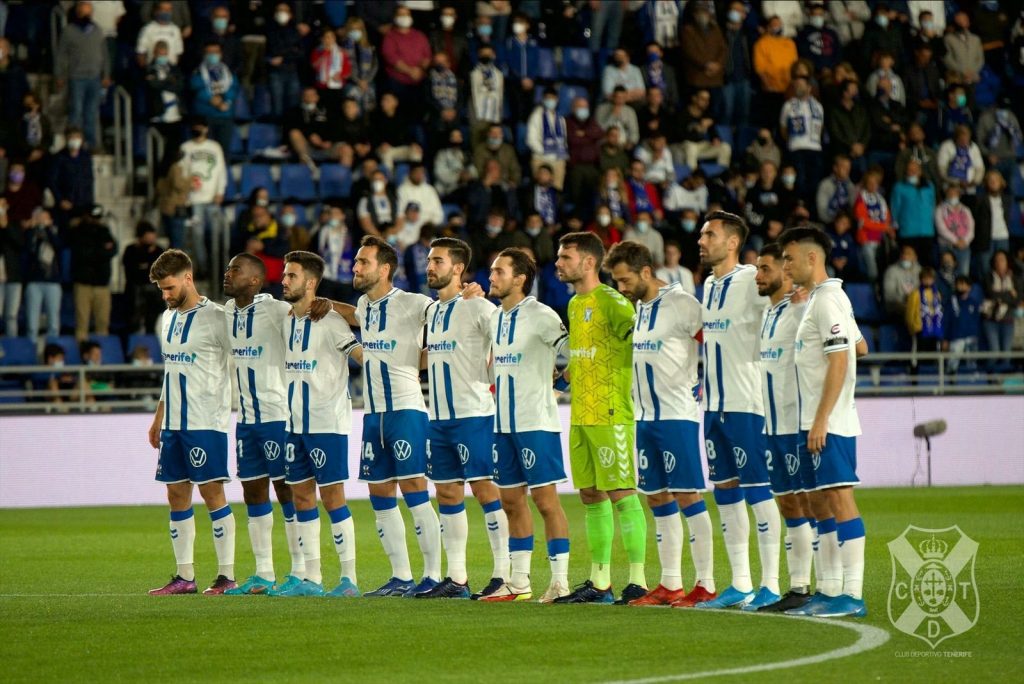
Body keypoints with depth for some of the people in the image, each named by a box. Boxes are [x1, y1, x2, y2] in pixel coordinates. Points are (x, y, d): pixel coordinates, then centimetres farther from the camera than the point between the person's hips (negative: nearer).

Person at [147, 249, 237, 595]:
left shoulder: (214, 317, -9)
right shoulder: (168, 319, 15)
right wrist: (159, 417, 22)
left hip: (206, 421, -8)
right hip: (174, 423, 8)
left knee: (211, 490, -7)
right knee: (177, 495, 7)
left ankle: (226, 574, -3)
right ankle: (184, 576, 11)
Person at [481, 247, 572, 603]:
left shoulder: (540, 315, -12)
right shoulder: (494, 317, 13)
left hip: (536, 422, -8)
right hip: (503, 423, 8)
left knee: (545, 499, -7)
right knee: (511, 500, 10)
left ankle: (560, 580, -5)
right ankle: (518, 582, 15)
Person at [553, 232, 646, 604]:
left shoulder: (611, 301, -11)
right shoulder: (574, 304, 17)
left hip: (611, 415, -9)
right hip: (580, 416, 9)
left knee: (621, 494, -8)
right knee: (591, 496, 10)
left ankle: (638, 580, -5)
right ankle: (599, 583, 15)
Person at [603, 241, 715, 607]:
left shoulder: (682, 304, -13)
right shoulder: (640, 306, 14)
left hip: (677, 415, -9)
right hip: (645, 416, 9)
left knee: (687, 495, -8)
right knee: (657, 498, 10)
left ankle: (705, 584, -6)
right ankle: (670, 584, 15)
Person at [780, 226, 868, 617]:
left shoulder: (827, 300, -13)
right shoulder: (816, 300, 17)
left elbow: (839, 362, -19)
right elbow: (859, 345, 27)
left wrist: (822, 420, -21)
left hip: (830, 423, -10)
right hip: (814, 423, 10)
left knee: (840, 498, -10)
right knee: (822, 504, 11)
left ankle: (852, 595, -12)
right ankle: (829, 590, 14)